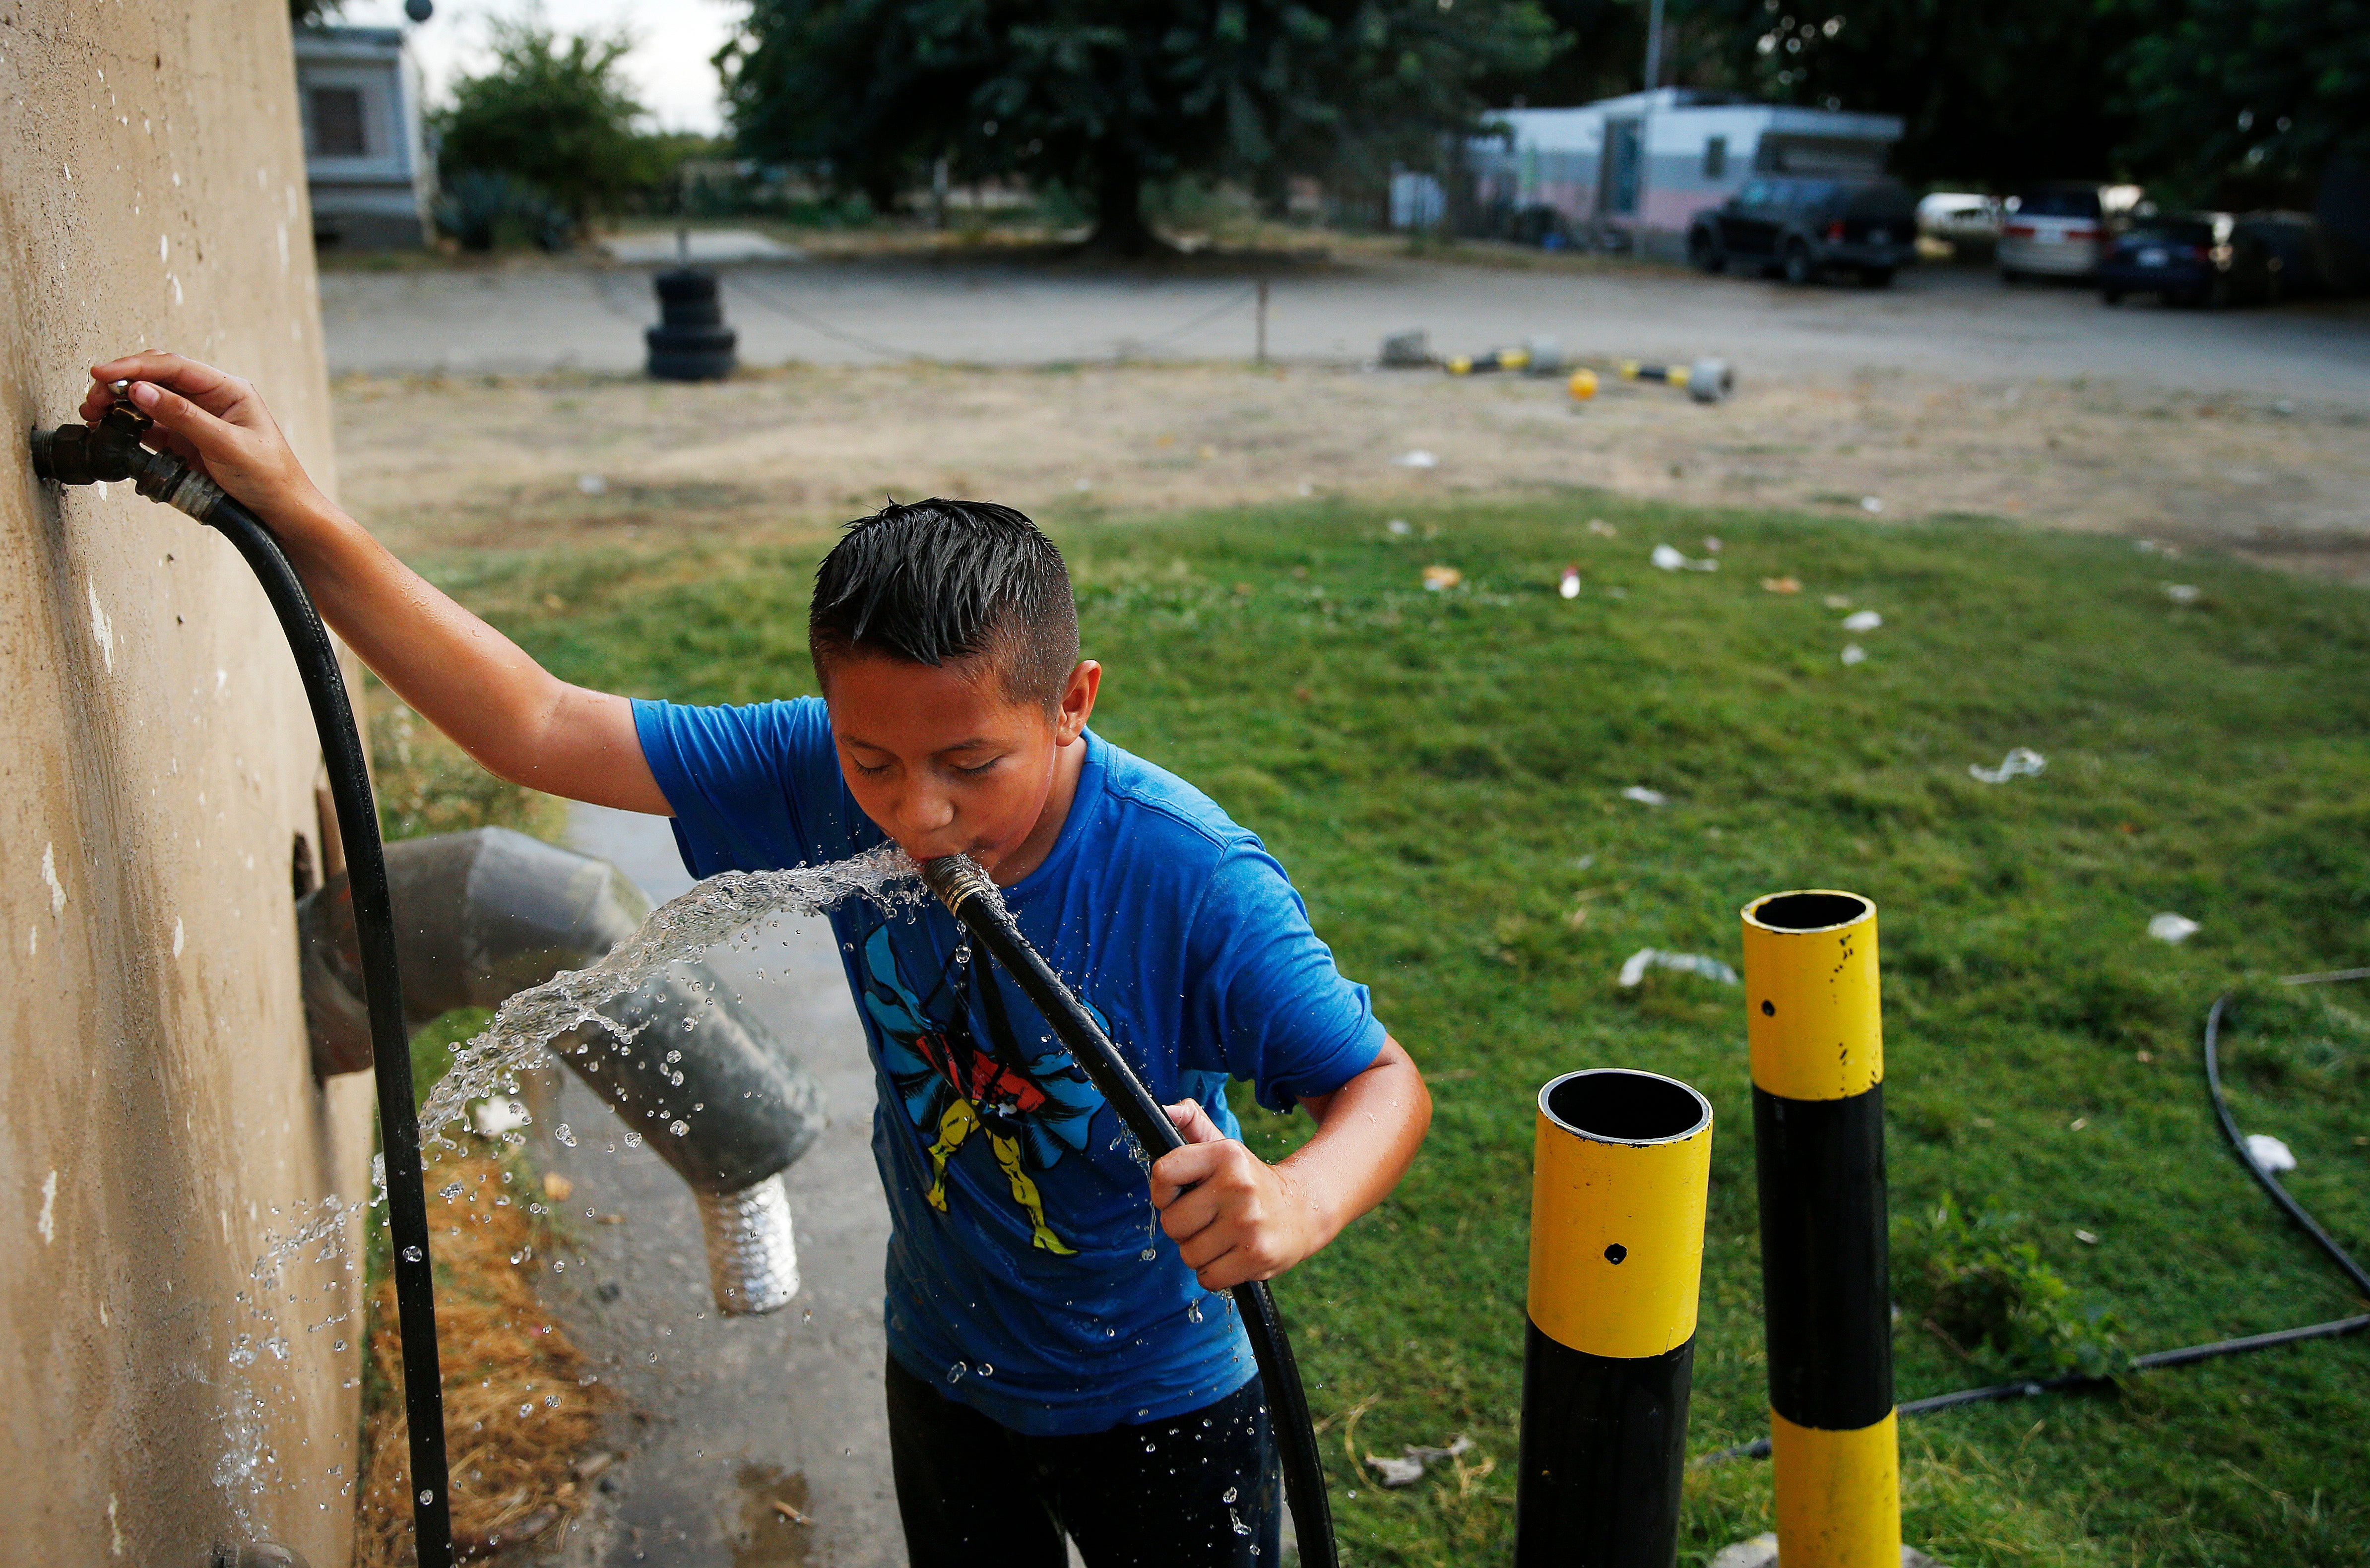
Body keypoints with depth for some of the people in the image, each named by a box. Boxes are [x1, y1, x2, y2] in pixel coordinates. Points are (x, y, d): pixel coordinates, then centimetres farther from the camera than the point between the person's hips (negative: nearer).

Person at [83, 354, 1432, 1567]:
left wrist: (1303, 1200, -49)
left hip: (1163, 1404, -3)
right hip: (947, 1373, 4)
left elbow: (1388, 1081, -26)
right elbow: (538, 728, -17)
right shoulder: (825, 774, -21)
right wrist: (293, 509, -21)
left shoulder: (1189, 877, -31)